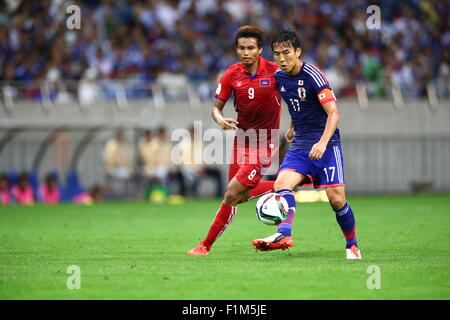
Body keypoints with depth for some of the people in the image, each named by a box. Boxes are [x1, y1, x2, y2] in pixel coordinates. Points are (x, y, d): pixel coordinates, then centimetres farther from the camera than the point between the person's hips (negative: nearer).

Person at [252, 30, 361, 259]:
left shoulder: (312, 75, -16)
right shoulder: (279, 77, 6)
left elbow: (333, 113, -22)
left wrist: (323, 143, -34)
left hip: (326, 145, -6)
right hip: (300, 144, 6)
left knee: (337, 199, -11)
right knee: (281, 183, -22)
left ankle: (352, 245, 11)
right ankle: (284, 234, -39)